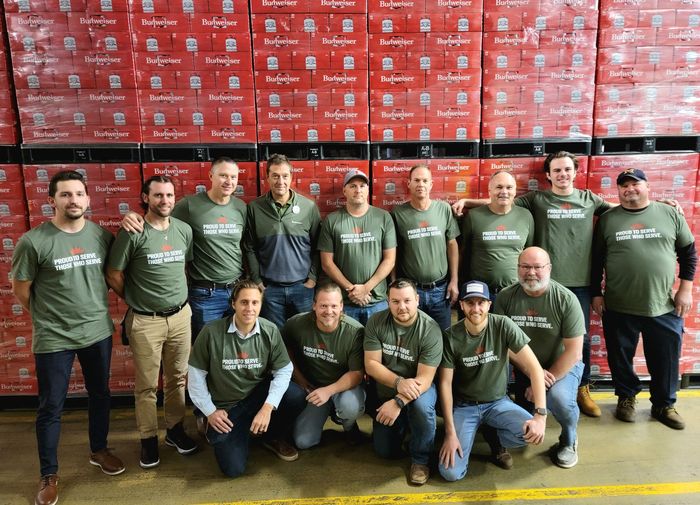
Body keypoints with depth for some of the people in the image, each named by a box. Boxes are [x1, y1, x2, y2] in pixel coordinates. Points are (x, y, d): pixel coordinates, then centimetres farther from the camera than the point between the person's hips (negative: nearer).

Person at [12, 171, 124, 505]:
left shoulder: (102, 236, -3)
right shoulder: (33, 241, -14)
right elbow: (20, 289, -3)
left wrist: (92, 312, 8)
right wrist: (46, 317, 7)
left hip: (99, 332, 4)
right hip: (53, 339, -3)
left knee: (100, 396, 19)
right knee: (51, 408, 10)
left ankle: (99, 450, 41)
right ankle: (49, 475, 27)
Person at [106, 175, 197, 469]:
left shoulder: (184, 230, 3)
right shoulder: (132, 233, -12)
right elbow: (114, 276, -5)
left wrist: (177, 294, 12)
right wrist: (135, 299, 6)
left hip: (180, 316, 4)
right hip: (145, 321, -4)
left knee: (177, 378, 15)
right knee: (147, 385, 7)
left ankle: (175, 429, 32)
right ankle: (148, 439, 24)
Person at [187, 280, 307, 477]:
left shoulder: (270, 331, -13)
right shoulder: (211, 332, -18)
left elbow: (283, 370, -10)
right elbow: (196, 375, -7)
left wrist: (268, 407, -22)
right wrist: (210, 411, -6)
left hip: (258, 394, 2)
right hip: (225, 407, -1)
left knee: (296, 397, -27)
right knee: (233, 468, -13)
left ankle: (274, 437, 6)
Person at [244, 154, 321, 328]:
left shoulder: (309, 207, 0)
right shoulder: (254, 208, 0)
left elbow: (317, 247, 3)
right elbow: (250, 249, 2)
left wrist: (312, 279, -3)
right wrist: (257, 281, -1)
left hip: (303, 286, 0)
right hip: (269, 288, 0)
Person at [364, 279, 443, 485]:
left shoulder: (430, 330, -23)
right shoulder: (376, 322, -15)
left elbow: (425, 378, -24)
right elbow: (371, 364, -15)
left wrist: (398, 402, -36)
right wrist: (398, 382, -30)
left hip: (418, 387, -3)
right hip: (385, 391, 3)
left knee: (421, 405, -37)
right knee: (385, 451, 1)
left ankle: (420, 459, -10)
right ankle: (403, 425, 35)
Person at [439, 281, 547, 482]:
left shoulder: (503, 326, -14)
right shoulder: (451, 336, -14)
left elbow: (534, 368, -15)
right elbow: (445, 383, -10)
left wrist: (541, 414, -24)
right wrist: (450, 432, -14)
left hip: (498, 402, 1)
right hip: (464, 405, -1)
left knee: (531, 433, -29)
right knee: (451, 472, -15)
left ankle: (494, 438, 5)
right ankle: (466, 436, 17)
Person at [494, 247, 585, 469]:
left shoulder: (566, 299, -18)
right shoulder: (505, 297, -12)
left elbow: (573, 350, -16)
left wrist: (547, 378, -20)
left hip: (563, 365, -2)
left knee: (559, 398, -32)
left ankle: (569, 441, 1)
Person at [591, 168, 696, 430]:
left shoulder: (670, 214, 3)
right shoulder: (607, 219, 1)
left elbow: (689, 253, 8)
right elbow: (596, 260, 5)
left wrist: (686, 289, 1)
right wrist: (596, 293, 3)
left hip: (664, 306, 1)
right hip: (619, 307, 0)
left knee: (666, 359, 11)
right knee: (620, 357, 11)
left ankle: (664, 405, 31)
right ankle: (626, 397, 34)